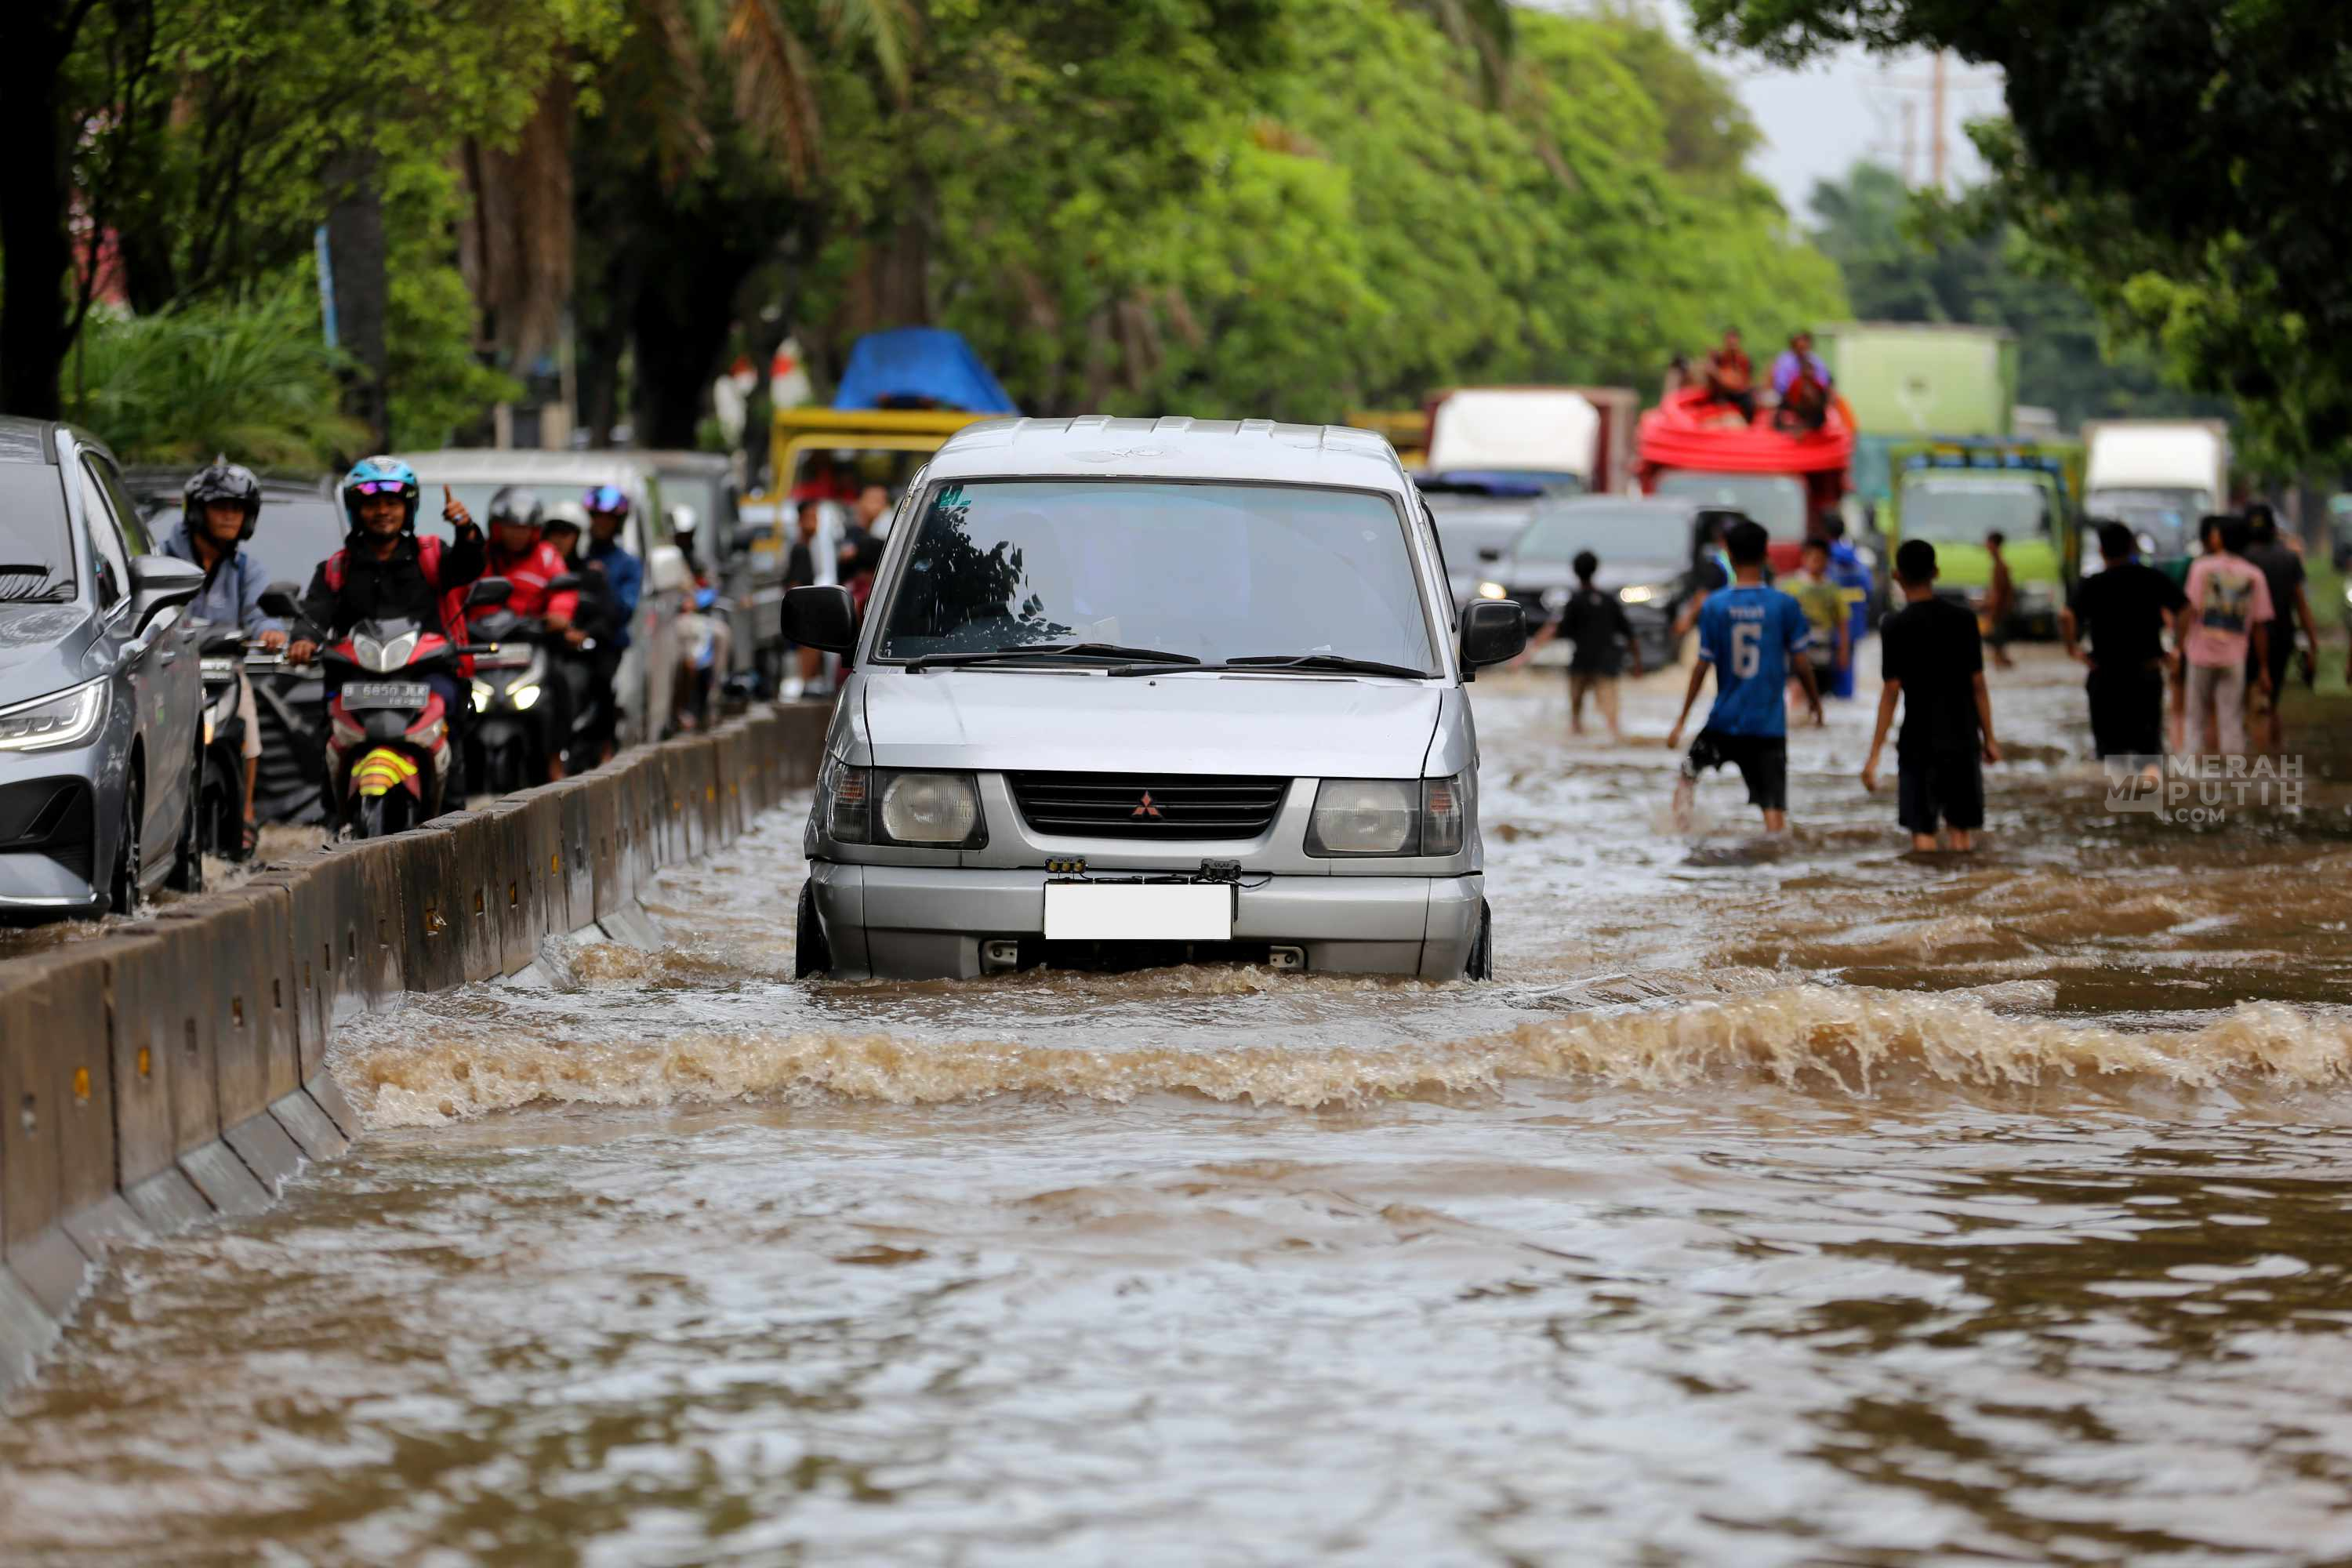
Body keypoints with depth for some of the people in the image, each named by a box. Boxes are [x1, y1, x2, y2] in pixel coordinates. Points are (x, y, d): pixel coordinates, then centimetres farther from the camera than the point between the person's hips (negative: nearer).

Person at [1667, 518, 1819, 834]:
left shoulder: (1715, 606, -6)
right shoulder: (1784, 605, -7)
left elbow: (1702, 667, -3)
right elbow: (1802, 663, -2)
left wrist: (1682, 721, 5)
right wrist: (1815, 702, 16)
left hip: (1724, 721, 1)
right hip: (1770, 724, -1)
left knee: (1690, 771, 27)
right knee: (1774, 806, -1)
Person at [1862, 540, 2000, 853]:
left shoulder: (1896, 627, -9)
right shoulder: (1963, 619, 1)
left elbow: (1891, 692, -10)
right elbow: (1978, 684, 3)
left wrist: (1875, 755, -7)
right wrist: (1989, 738, 13)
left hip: (1919, 742, -3)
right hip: (1963, 739, 3)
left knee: (1923, 831, 1)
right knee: (1962, 829, 10)